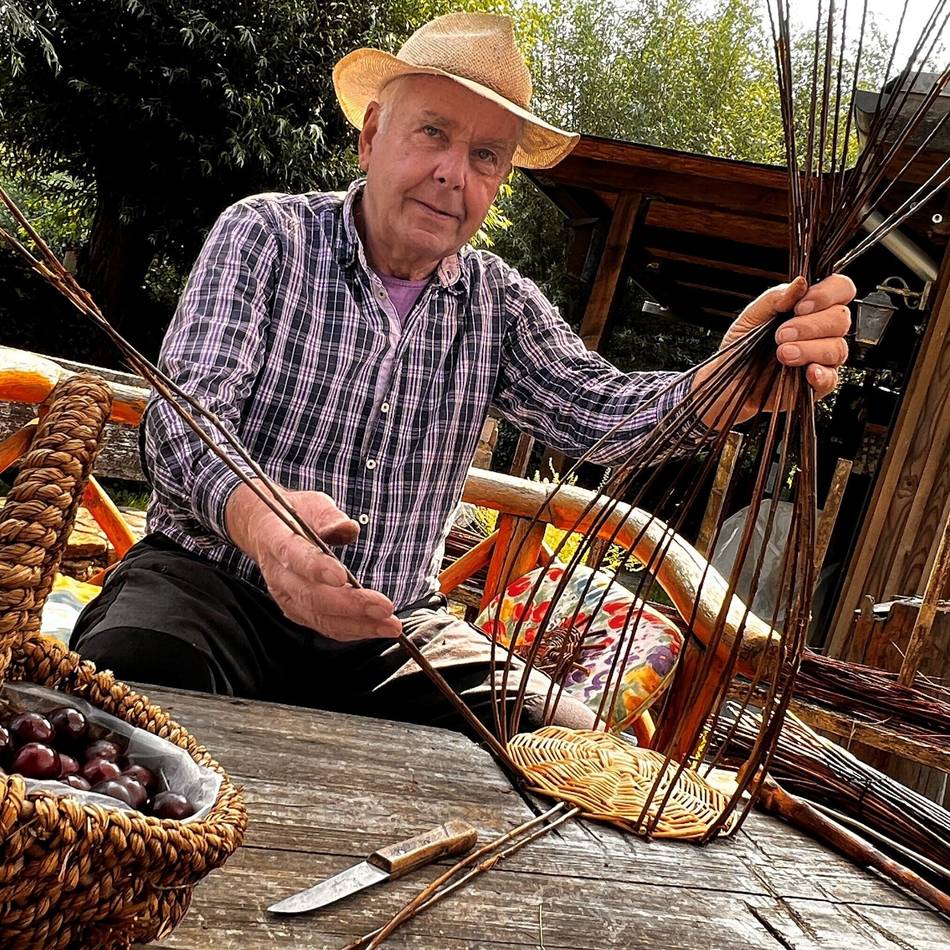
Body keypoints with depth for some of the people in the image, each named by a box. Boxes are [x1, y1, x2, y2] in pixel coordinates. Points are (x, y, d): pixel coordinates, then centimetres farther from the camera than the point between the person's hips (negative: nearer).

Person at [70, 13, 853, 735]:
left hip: (394, 626, 4)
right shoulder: (266, 235, -3)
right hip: (214, 583, -3)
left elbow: (599, 412, -10)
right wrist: (254, 517, -41)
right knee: (129, 672, -37)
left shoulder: (501, 304, 8)